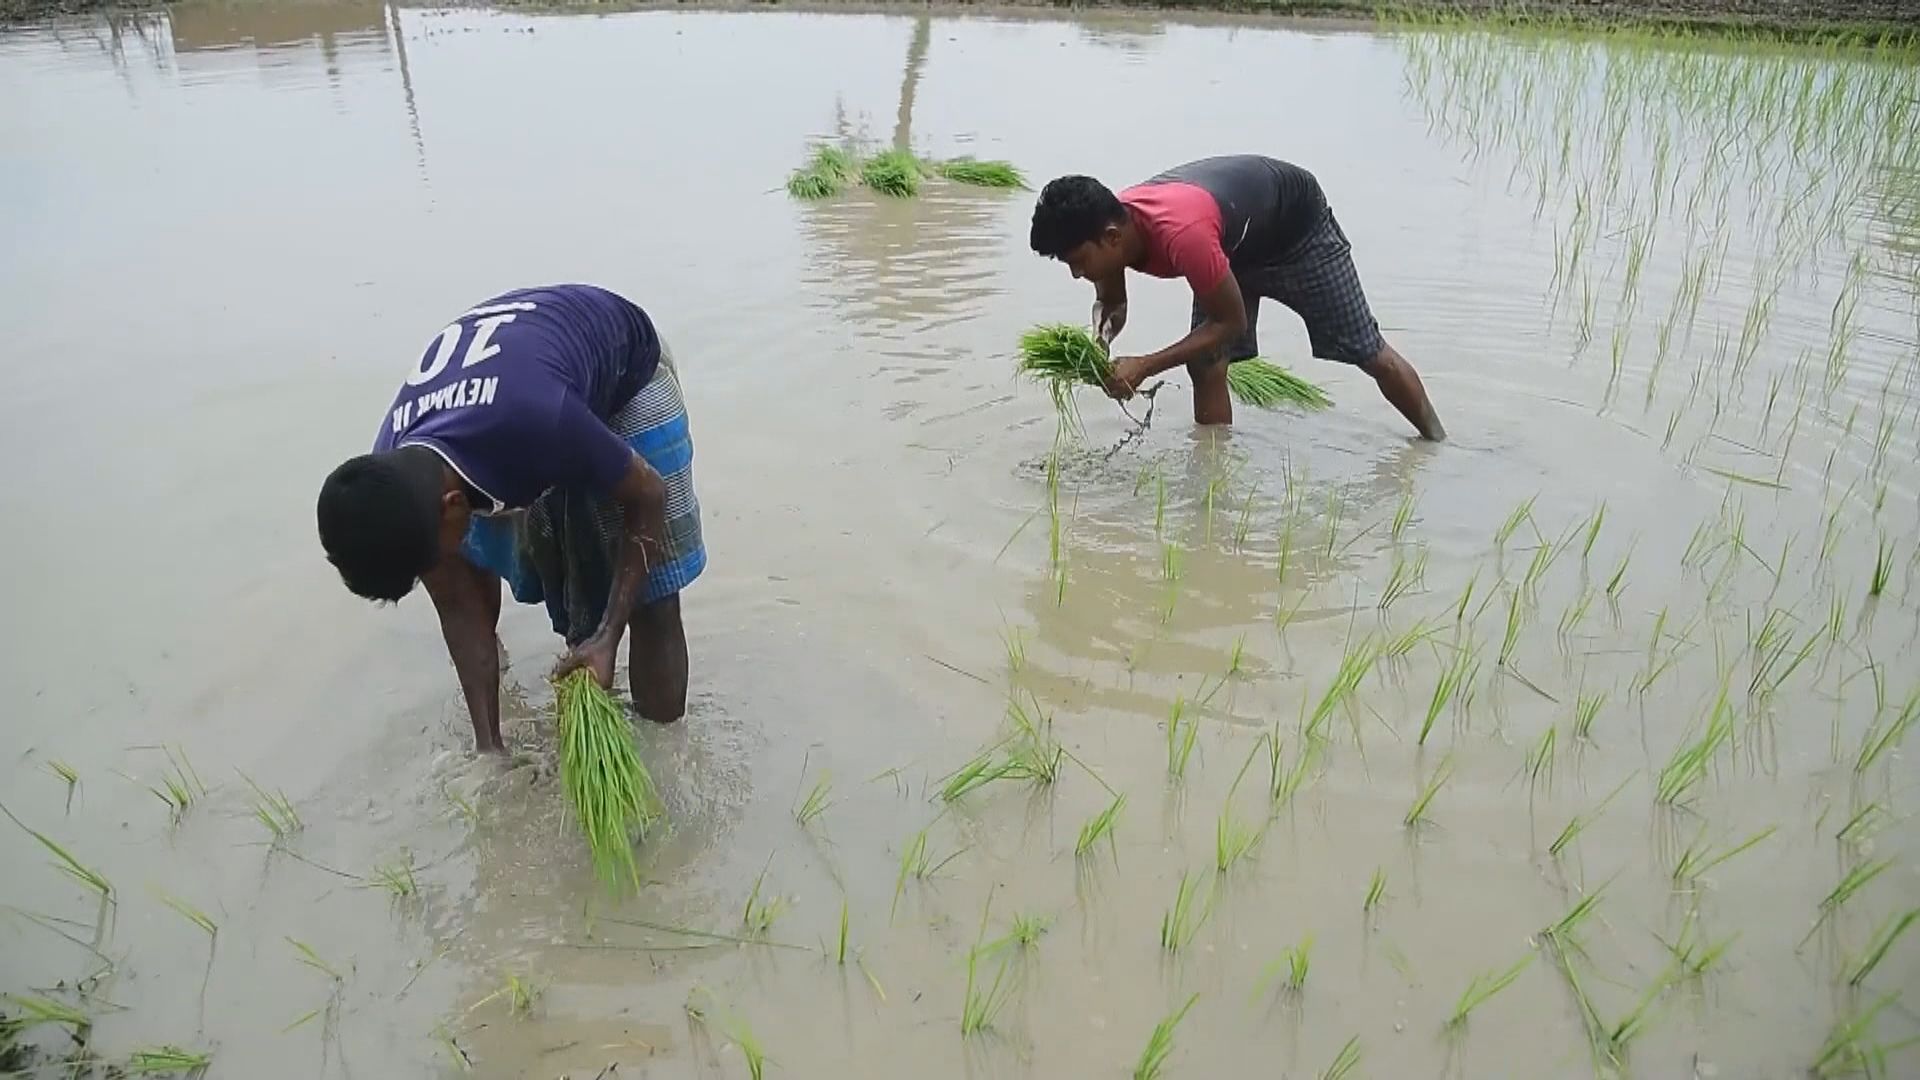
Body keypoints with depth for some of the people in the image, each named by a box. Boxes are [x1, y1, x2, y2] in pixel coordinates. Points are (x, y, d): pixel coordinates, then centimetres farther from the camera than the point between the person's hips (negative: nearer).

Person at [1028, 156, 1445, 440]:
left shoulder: (1182, 233, -46)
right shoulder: (1109, 226, -24)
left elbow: (1231, 322, -32)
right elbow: (1111, 304, -3)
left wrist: (1144, 366, -35)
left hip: (1297, 224, -6)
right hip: (1236, 244, 6)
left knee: (1367, 351, 9)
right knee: (1205, 365, -10)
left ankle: (1439, 446, 30)